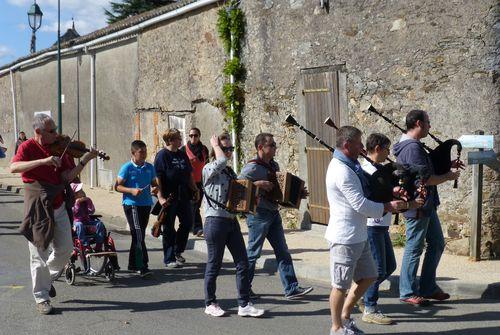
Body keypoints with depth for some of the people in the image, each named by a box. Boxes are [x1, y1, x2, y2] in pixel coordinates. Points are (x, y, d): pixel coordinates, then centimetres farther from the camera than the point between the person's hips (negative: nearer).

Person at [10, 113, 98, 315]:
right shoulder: (28, 147, -9)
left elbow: (67, 177, -4)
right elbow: (13, 167, -27)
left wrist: (85, 161, -16)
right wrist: (43, 161, -34)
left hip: (58, 206, 5)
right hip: (37, 207, -5)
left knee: (65, 249, 11)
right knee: (39, 254, 2)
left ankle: (46, 278, 37)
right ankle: (41, 298, 14)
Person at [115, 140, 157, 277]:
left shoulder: (149, 167, 9)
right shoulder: (127, 167, -6)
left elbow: (154, 183, 20)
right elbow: (117, 186, -5)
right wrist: (132, 190, -20)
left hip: (146, 204, 6)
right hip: (131, 204, -6)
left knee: (139, 235, 14)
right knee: (138, 235, -13)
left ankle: (133, 264, 27)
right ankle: (142, 266, -14)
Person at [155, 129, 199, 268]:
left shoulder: (182, 155, 13)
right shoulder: (162, 155, -9)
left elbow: (189, 174, 20)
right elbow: (158, 178, -15)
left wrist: (195, 190, 15)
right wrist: (160, 197, -21)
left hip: (184, 196, 7)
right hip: (169, 198, -7)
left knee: (187, 223, 11)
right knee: (169, 229, 2)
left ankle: (177, 252, 29)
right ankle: (169, 259, 11)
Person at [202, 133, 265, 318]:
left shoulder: (230, 171, 14)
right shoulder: (209, 169, -8)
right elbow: (222, 160, -29)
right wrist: (215, 144, -12)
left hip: (232, 221, 7)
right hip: (215, 221, -7)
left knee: (242, 263, 3)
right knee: (214, 265, 4)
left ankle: (244, 305, 9)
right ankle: (210, 304, 19)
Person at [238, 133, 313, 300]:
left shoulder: (274, 165, 11)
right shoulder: (253, 167, -15)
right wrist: (258, 184, -27)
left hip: (273, 213, 8)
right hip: (259, 214, -8)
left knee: (283, 252, 6)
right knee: (253, 252, 3)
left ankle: (291, 288, 9)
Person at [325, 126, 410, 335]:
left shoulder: (350, 166, 12)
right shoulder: (341, 171, -20)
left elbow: (366, 191, 18)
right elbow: (361, 204, -21)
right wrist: (388, 207, -10)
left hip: (358, 235, 10)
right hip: (345, 237, -10)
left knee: (367, 277, 19)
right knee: (341, 284, 3)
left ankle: (345, 316, 30)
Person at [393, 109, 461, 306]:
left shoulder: (413, 145, 13)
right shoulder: (412, 148, -21)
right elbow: (425, 179, -25)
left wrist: (448, 165, 13)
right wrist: (448, 177, -10)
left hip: (427, 205, 11)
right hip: (417, 206, -11)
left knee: (437, 244, 17)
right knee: (414, 249, 0)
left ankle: (428, 288, 25)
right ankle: (408, 293, 12)